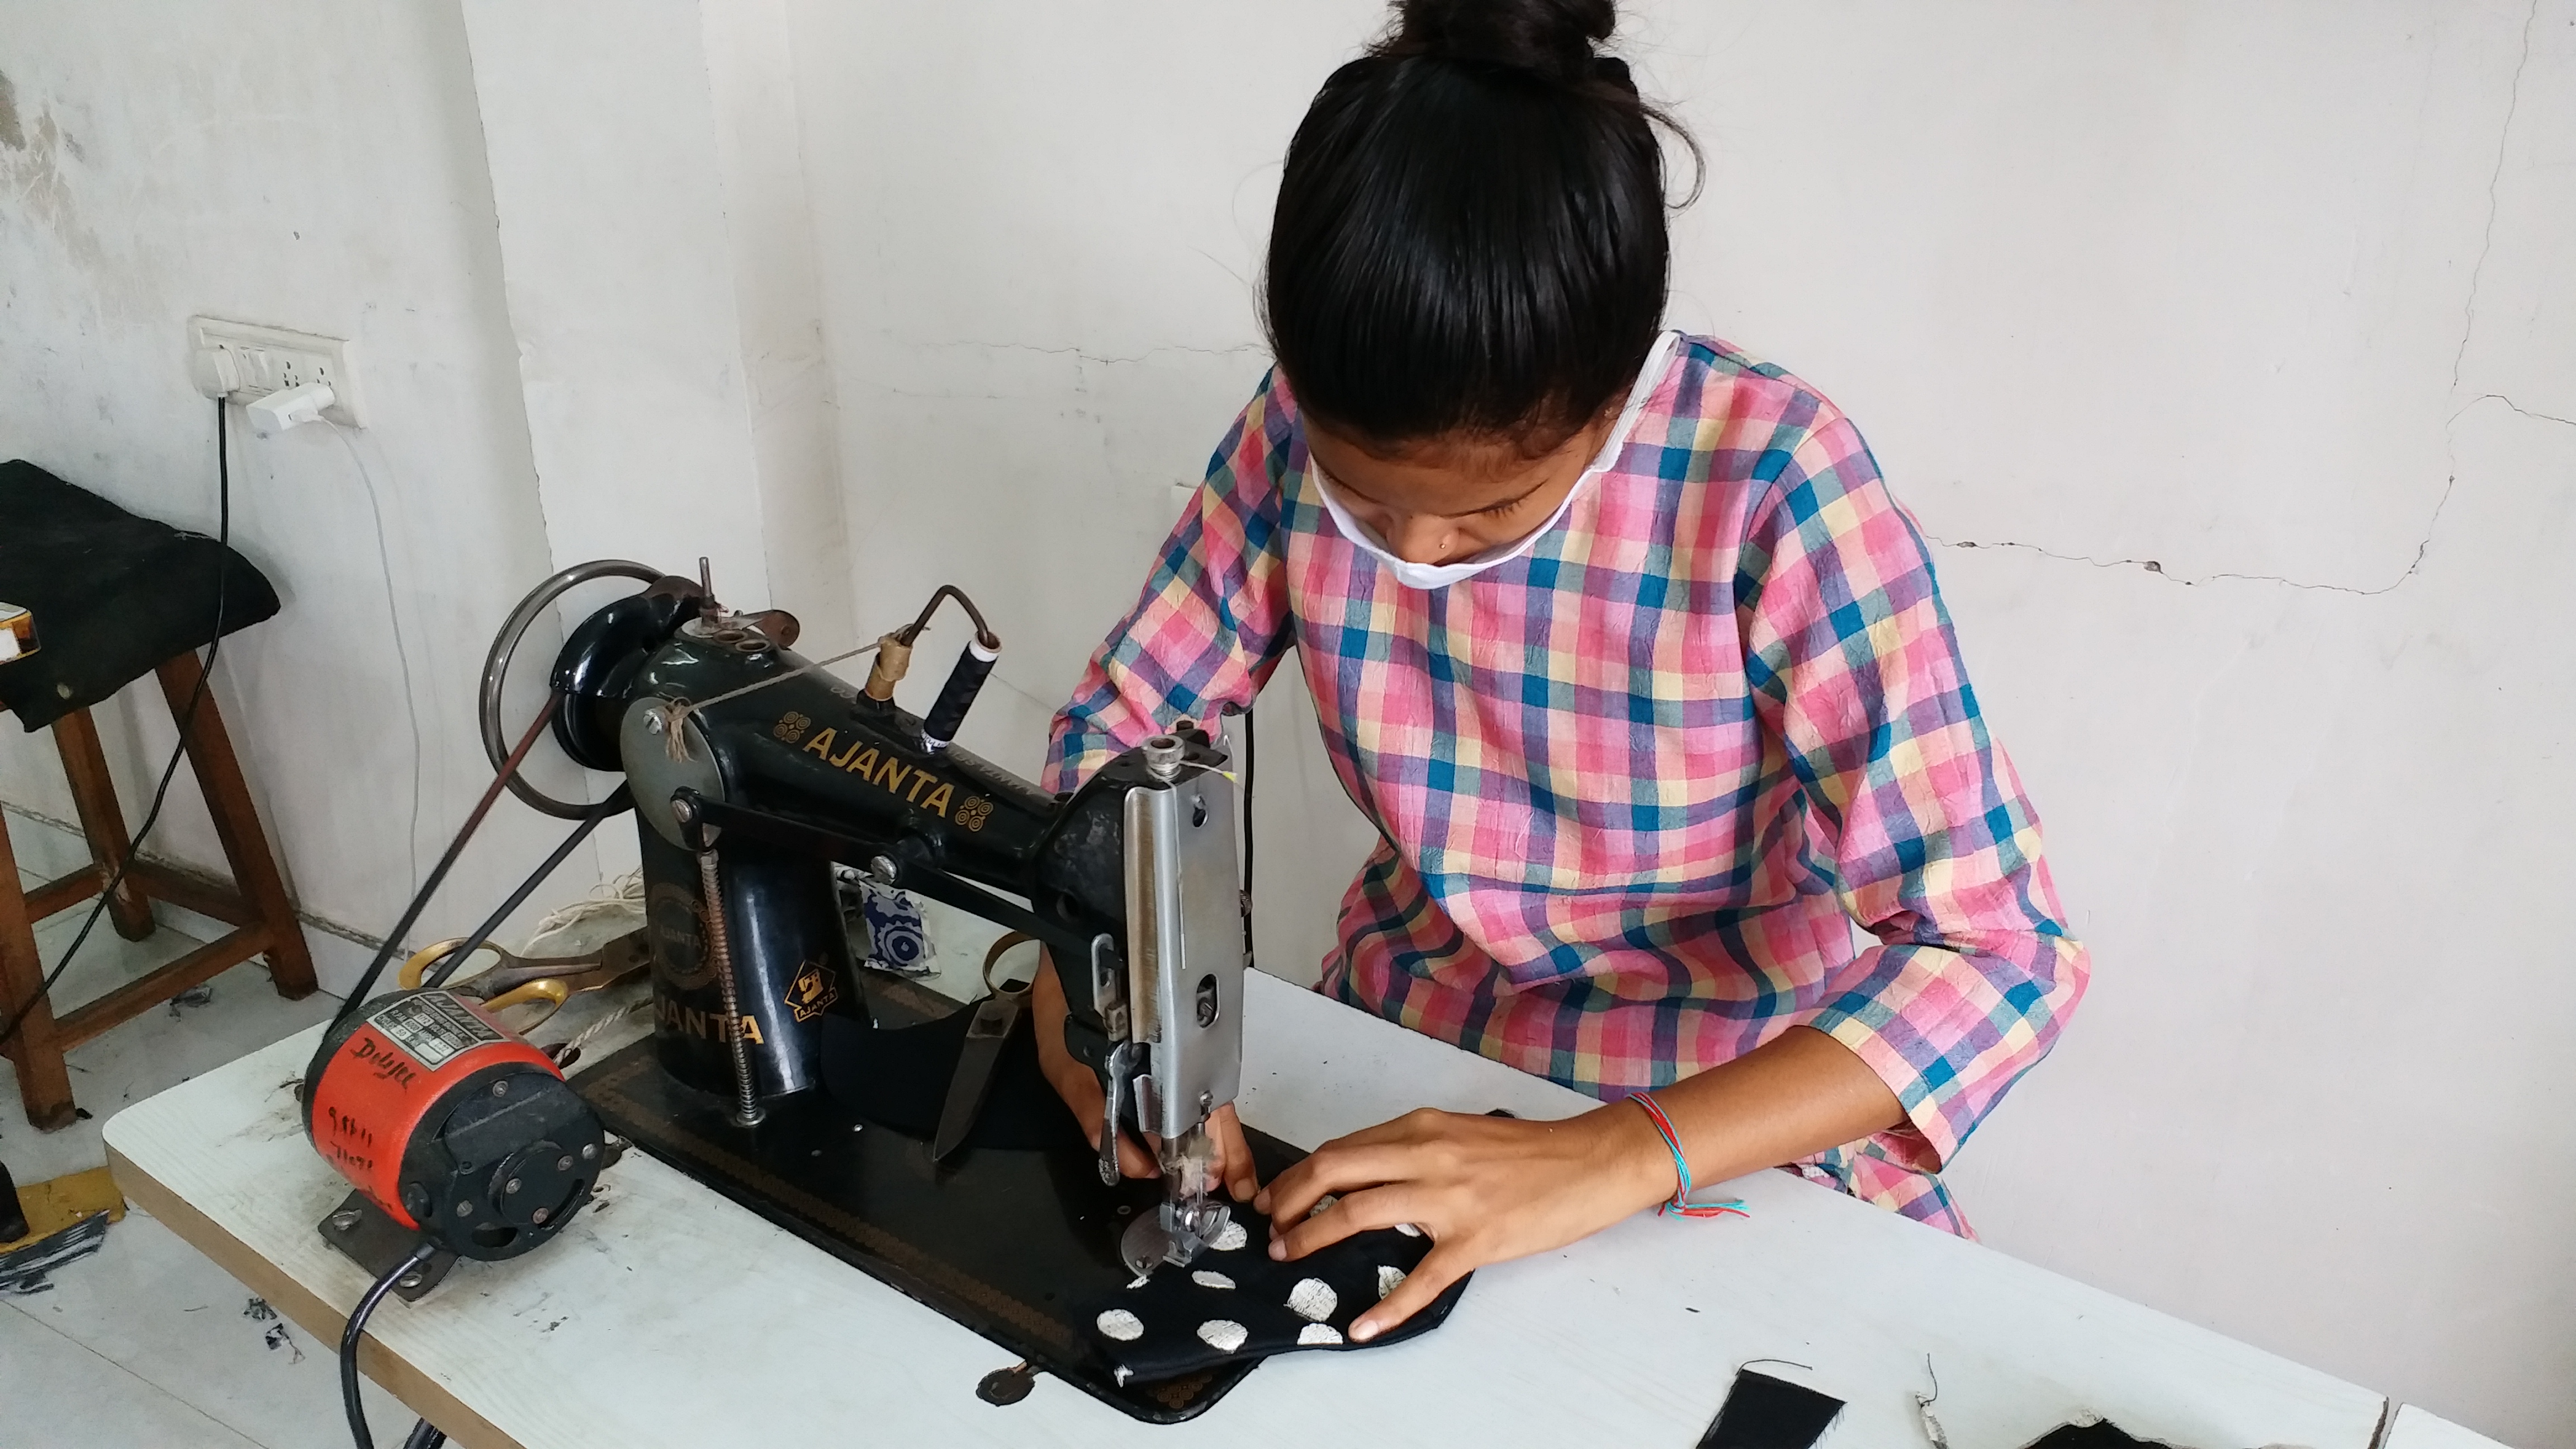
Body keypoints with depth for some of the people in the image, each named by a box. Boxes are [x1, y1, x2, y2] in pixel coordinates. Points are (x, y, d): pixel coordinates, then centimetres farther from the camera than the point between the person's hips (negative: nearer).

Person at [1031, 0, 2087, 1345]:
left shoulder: (1770, 477, -25)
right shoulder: (1308, 428, -14)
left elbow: (2000, 951, -27)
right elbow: (1123, 717, -1)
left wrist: (1612, 1160, -37)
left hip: (1738, 1103, -1)